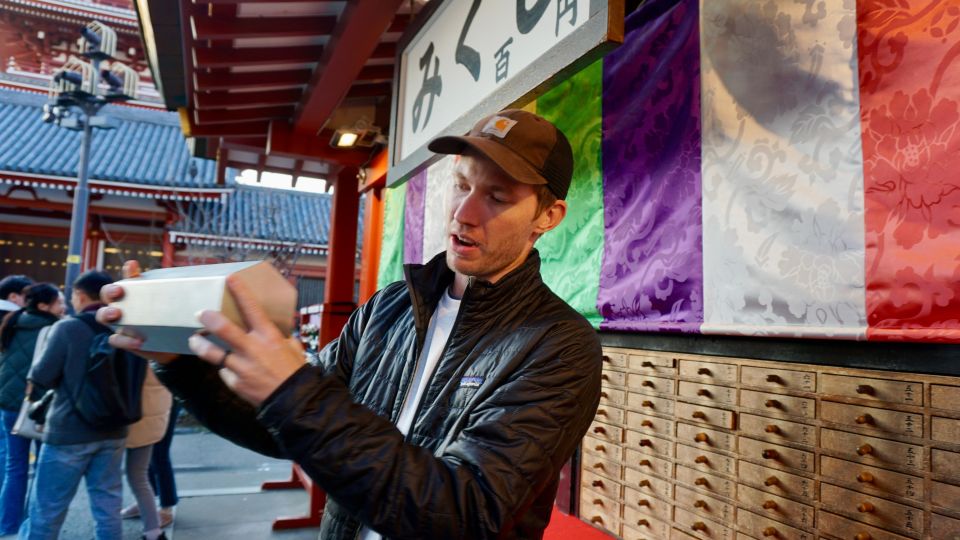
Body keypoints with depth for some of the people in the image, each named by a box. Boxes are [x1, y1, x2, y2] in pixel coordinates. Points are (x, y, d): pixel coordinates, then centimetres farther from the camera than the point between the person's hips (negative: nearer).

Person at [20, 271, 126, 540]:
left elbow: (41, 377, -8)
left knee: (46, 510, 8)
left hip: (69, 432, -4)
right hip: (112, 431, 5)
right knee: (108, 507, 11)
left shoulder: (68, 327, -12)